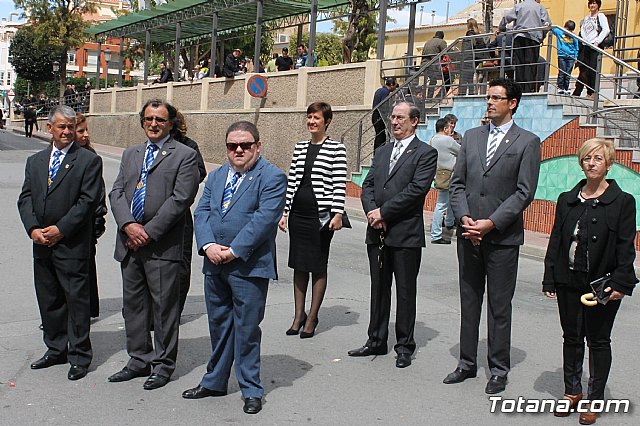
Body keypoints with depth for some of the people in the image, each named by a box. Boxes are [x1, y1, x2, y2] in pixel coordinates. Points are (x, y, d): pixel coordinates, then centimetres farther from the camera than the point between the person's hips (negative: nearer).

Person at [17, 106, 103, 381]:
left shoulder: (89, 160, -3)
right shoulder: (35, 161, 14)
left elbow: (88, 201, -10)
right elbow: (25, 198, 8)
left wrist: (60, 229, -15)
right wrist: (33, 228, -8)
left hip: (72, 245, -6)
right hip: (42, 245, 6)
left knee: (76, 300, -1)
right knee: (48, 300, 14)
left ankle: (79, 356, 10)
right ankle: (56, 350, 28)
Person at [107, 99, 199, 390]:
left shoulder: (184, 155, -1)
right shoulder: (130, 154, 17)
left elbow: (180, 199, -11)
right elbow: (116, 192, 9)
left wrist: (148, 232, -14)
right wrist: (128, 225, -10)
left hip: (162, 245, -6)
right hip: (129, 243, 6)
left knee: (164, 306, 2)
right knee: (133, 304, 13)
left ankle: (163, 364, 15)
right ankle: (139, 360, 27)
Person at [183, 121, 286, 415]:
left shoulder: (272, 177, -7)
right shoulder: (216, 176, 14)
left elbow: (264, 218, -16)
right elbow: (202, 212, 7)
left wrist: (234, 250, -18)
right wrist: (208, 245, -10)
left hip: (249, 267, -6)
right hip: (214, 265, 6)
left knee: (247, 329, 2)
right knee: (218, 325, 17)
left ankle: (251, 390, 16)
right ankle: (214, 382, 32)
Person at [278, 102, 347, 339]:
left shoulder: (337, 148, -4)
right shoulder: (300, 147, 12)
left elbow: (340, 183, -8)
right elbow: (292, 181, 13)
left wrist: (338, 213, -15)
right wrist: (284, 212, 10)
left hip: (321, 214, -5)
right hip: (298, 213, 5)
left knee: (318, 267, 5)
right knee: (299, 266, 10)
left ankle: (312, 317, 16)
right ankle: (298, 316, 22)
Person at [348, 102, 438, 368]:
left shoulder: (426, 153, -4)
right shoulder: (382, 152, 17)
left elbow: (417, 188, -15)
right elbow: (368, 185, 11)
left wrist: (383, 211, -15)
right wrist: (371, 211, -8)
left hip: (406, 234, -6)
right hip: (377, 233, 6)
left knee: (405, 292, 4)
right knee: (379, 289, 13)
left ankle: (404, 346, 15)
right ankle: (376, 341, 24)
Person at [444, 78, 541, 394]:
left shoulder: (527, 142, -2)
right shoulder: (471, 137, 11)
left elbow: (524, 192, -9)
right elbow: (457, 182, 8)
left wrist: (491, 223, -16)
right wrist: (464, 218, -7)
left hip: (503, 237, -4)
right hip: (469, 234, 4)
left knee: (499, 306, 5)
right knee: (469, 303, 13)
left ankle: (499, 369, 18)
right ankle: (467, 363, 25)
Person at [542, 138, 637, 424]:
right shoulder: (567, 200, 7)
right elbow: (556, 241, 7)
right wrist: (549, 279, 3)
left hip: (603, 284, -3)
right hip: (569, 282, 4)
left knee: (599, 341, 8)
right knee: (572, 338, 13)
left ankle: (595, 399, 20)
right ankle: (572, 392, 28)